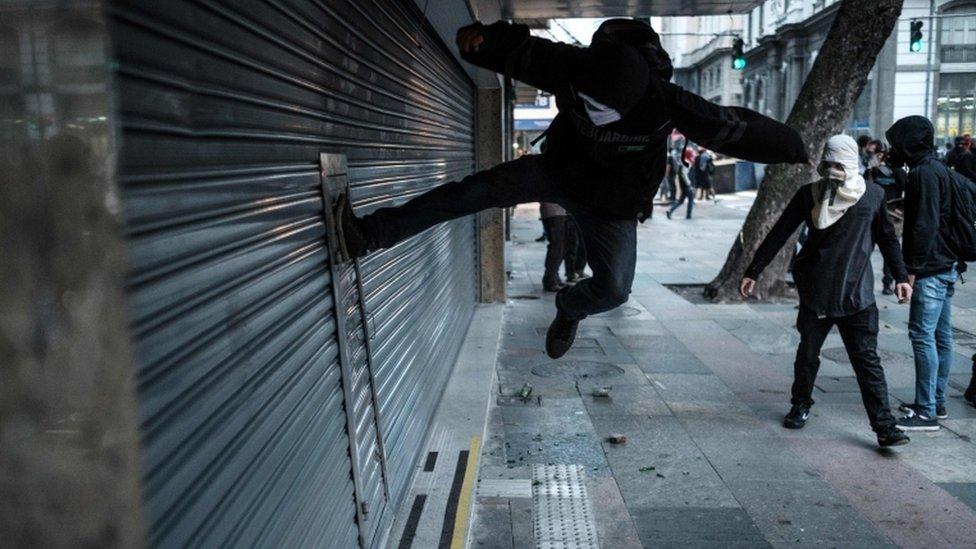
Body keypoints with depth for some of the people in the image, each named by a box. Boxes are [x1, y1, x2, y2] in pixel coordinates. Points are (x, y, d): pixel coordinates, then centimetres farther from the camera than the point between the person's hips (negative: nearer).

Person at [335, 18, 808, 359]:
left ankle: (568, 309, 26)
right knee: (475, 190, -19)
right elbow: (521, 51, -17)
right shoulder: (574, 68, -25)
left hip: (611, 206, -1)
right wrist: (481, 40, -37)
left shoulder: (667, 106, -30)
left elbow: (736, 128, -19)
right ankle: (367, 236, -21)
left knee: (614, 288, -14)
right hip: (558, 171, 1)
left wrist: (794, 150, -10)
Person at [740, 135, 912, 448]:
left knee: (867, 359, -3)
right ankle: (801, 405, 33)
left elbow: (887, 237, 14)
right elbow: (778, 235, 3)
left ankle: (884, 426, 0)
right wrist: (753, 272, 2)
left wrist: (900, 276, 12)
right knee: (807, 353, 12)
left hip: (857, 295, -1)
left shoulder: (873, 195, 1)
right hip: (816, 292, 1)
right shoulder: (810, 194, -1)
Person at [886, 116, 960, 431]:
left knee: (922, 335, -9)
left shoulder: (924, 173, -14)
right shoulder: (937, 169, 18)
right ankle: (937, 402, 23)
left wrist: (913, 269, -18)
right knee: (941, 336, 14)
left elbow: (925, 225, -20)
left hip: (931, 269, -11)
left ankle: (927, 412, -7)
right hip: (946, 266, 11)